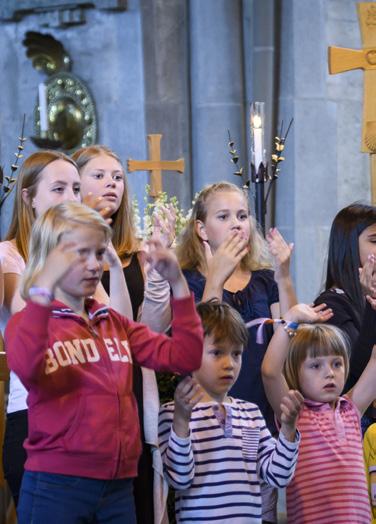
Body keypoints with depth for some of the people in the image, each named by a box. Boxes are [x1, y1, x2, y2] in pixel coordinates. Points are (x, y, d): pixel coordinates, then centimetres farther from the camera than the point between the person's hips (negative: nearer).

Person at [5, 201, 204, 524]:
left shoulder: (116, 324, 15)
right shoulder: (29, 322, -3)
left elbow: (184, 358, 7)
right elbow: (26, 368, -26)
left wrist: (178, 283, 1)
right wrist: (45, 288, -33)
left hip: (119, 485, 5)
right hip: (57, 486, -5)